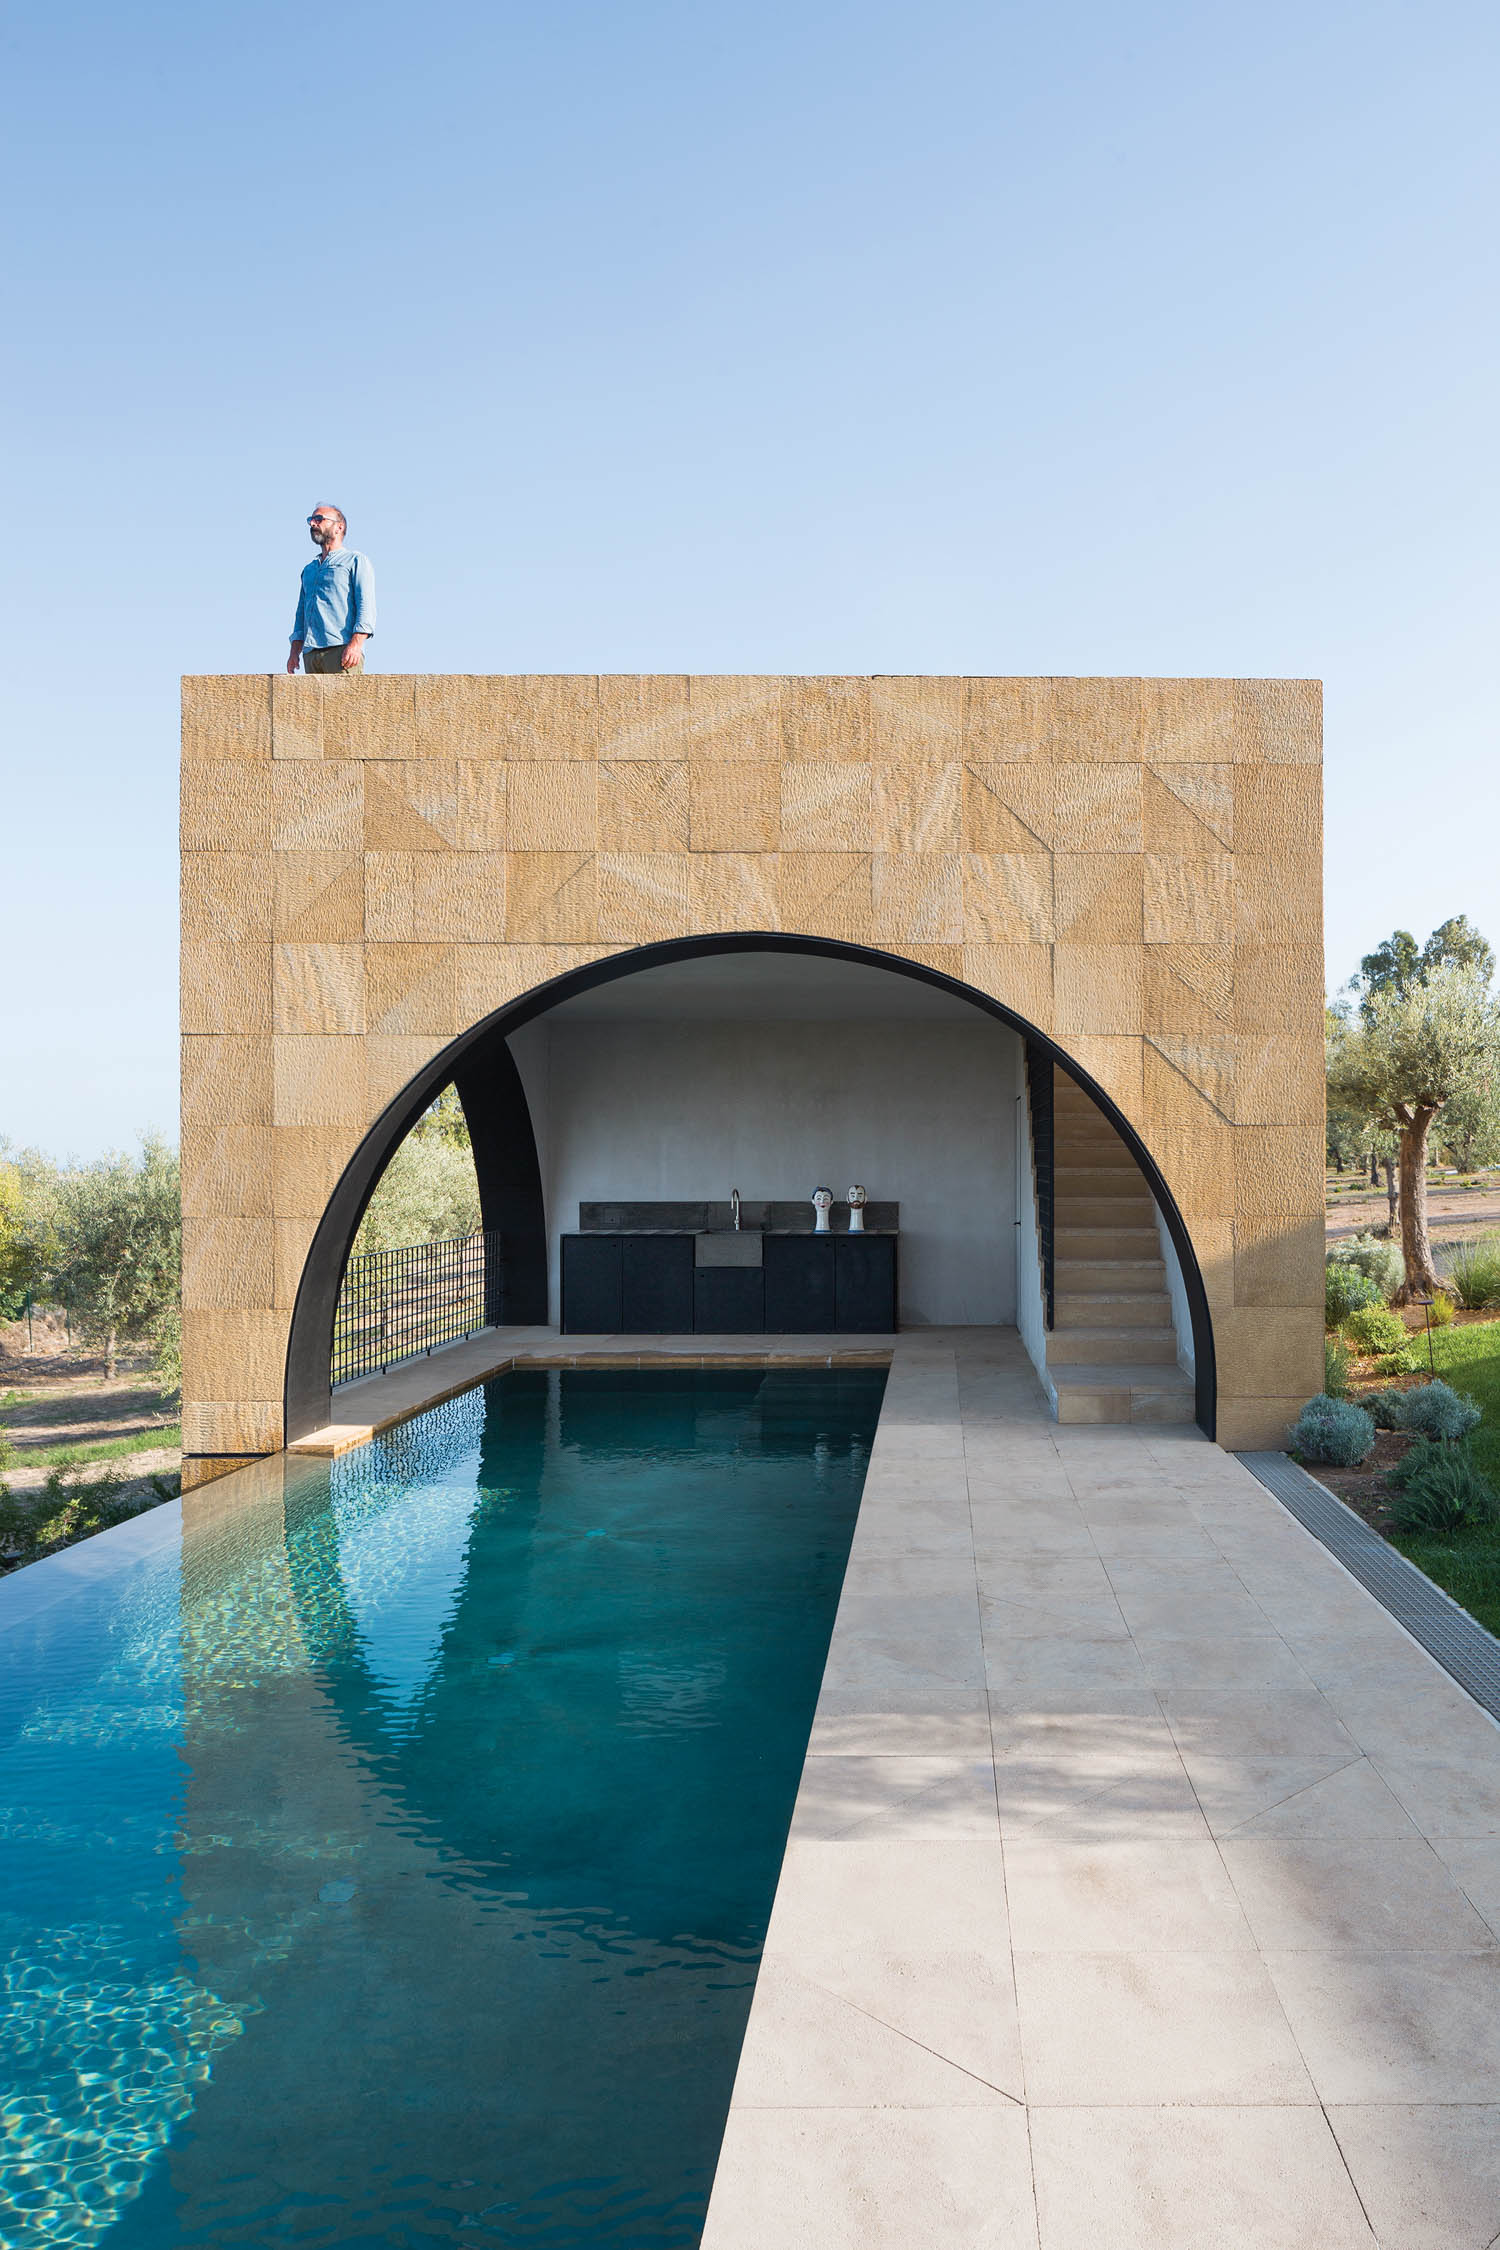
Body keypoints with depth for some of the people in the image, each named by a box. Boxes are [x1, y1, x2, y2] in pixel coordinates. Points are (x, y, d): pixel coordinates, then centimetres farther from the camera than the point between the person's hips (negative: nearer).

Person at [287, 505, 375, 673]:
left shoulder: (355, 560, 10)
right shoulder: (309, 570, 29)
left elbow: (366, 605, -3)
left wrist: (356, 643, -18)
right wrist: (294, 651, 11)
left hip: (342, 650, -6)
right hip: (310, 652, 6)